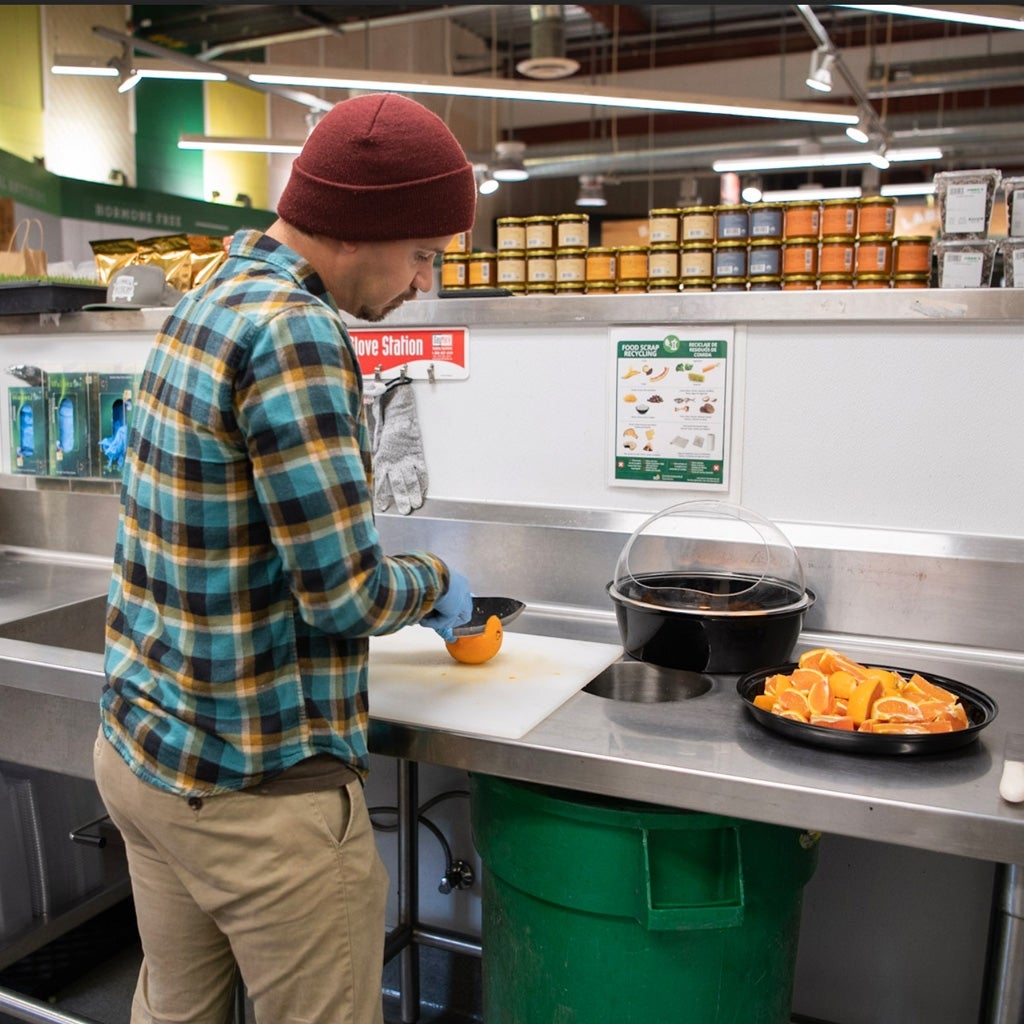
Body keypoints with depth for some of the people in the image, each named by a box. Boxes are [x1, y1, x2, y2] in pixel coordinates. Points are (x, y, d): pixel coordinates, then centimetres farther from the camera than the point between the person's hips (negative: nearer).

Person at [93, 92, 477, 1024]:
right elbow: (344, 594, -22)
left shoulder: (205, 301, 6)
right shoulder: (295, 330, -22)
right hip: (254, 787, -9)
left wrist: (400, 583, 15)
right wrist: (434, 582, -2)